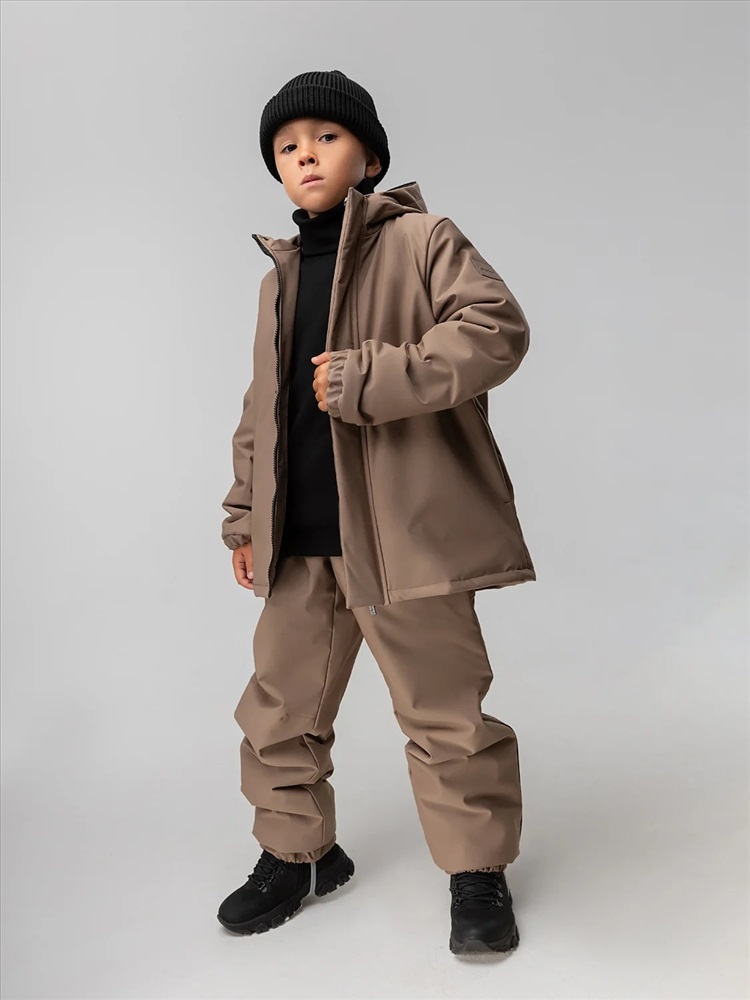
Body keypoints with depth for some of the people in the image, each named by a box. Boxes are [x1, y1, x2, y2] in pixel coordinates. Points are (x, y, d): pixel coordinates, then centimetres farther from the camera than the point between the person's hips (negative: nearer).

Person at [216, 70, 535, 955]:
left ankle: (477, 868, 23)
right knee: (279, 706, 14)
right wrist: (245, 514, 18)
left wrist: (368, 381, -22)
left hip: (402, 529, -6)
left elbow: (497, 329, -16)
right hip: (300, 538, 7)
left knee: (442, 708, 3)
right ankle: (296, 850, 34)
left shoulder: (420, 240, -1)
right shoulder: (281, 276, 18)